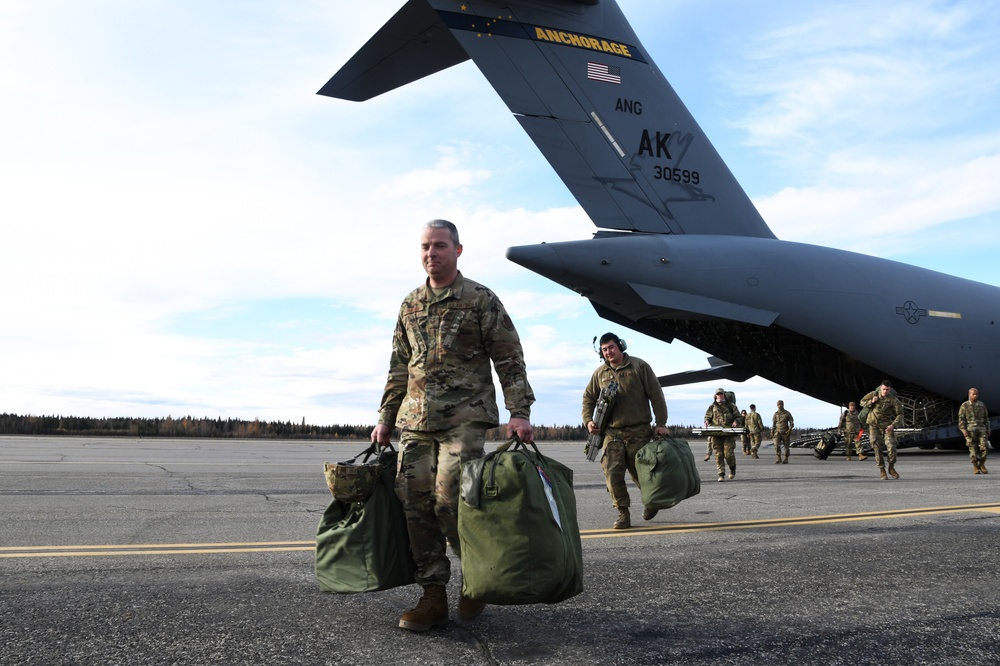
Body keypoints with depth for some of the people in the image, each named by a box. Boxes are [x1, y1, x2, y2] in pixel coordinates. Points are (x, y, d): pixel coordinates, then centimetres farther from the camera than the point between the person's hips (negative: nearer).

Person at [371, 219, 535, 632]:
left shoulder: (481, 300, 1)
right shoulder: (410, 305, 16)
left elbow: (509, 360, -1)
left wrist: (519, 411, -11)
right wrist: (385, 419, 18)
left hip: (465, 417, -5)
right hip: (415, 421, 5)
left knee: (450, 499, -15)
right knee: (415, 502, -1)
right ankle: (433, 597, 10)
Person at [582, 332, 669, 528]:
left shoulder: (639, 366, -1)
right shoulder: (599, 373, 8)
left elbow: (656, 395, -1)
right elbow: (588, 398, 18)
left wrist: (661, 423, -6)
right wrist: (588, 420, 3)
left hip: (639, 431, -3)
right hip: (612, 433, 3)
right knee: (612, 473, -9)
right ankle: (623, 514, 1)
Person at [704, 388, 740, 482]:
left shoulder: (731, 406, 12)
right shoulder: (712, 407, 15)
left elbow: (738, 416, 13)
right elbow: (707, 417, 16)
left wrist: (735, 421, -8)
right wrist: (706, 421, -6)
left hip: (728, 433, -1)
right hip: (716, 433, 1)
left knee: (728, 452, -9)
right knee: (718, 454, -4)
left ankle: (732, 467, 21)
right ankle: (721, 474, 1)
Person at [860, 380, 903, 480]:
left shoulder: (894, 400, -6)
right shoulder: (874, 394, 1)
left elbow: (899, 414, -6)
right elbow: (862, 402, 12)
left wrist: (893, 425, -21)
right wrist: (871, 402, -9)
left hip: (887, 426, -1)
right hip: (874, 425, 1)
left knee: (891, 447, -12)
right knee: (878, 448, -4)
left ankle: (891, 468, 11)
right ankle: (881, 470, 5)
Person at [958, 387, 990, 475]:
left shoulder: (982, 405, 12)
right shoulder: (964, 405, 2)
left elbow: (986, 418, 16)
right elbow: (961, 419, -2)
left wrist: (988, 430, 10)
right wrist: (964, 430, -12)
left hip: (981, 429, 3)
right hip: (970, 430, -3)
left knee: (984, 447, -8)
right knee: (973, 449, -4)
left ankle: (982, 465, 8)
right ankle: (975, 467, 4)